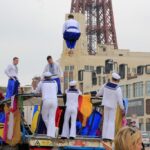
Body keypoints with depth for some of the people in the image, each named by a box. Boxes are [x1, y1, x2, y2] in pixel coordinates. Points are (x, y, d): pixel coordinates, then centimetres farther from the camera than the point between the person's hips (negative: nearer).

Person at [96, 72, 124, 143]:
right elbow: (119, 100, -20)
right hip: (112, 106, -4)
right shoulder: (118, 88, -21)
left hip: (106, 105, 4)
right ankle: (109, 137, -11)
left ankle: (104, 136, 7)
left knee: (106, 120, 10)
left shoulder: (106, 85, -5)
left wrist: (97, 95, 35)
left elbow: (100, 92, 12)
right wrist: (122, 108, -6)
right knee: (111, 121, 0)